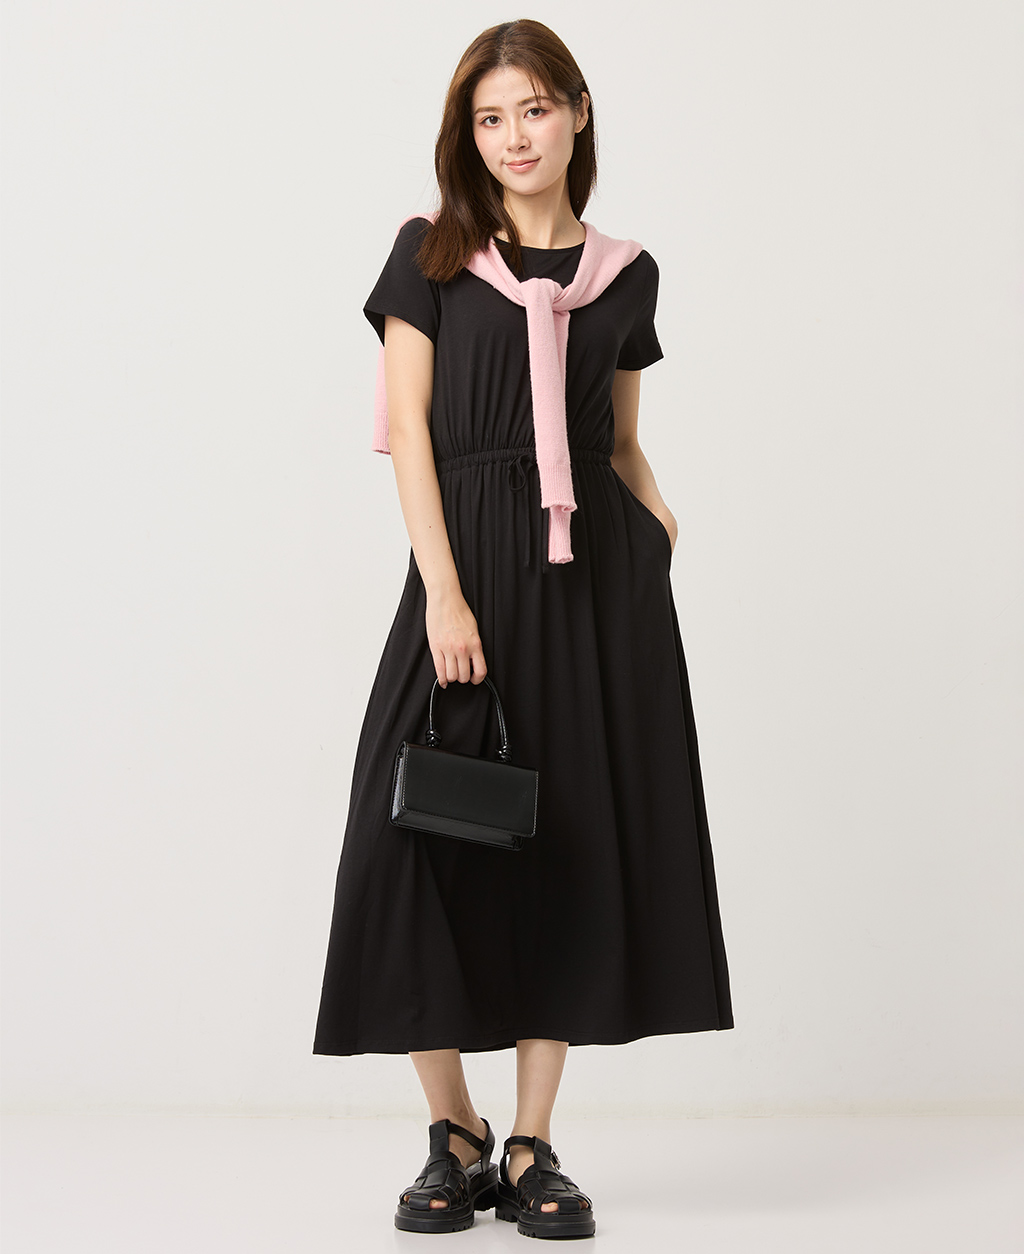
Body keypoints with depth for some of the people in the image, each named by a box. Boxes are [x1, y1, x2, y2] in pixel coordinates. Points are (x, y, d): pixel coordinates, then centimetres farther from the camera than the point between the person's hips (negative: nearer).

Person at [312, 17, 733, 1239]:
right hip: (473, 559, -2)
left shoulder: (624, 271, 13)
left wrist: (663, 529, -2)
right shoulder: (432, 251, 5)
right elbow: (407, 425, -3)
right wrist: (443, 591, -13)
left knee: (576, 847, 2)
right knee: (431, 841, -7)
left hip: (600, 573, 3)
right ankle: (453, 1135, 11)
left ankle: (531, 1147, 13)